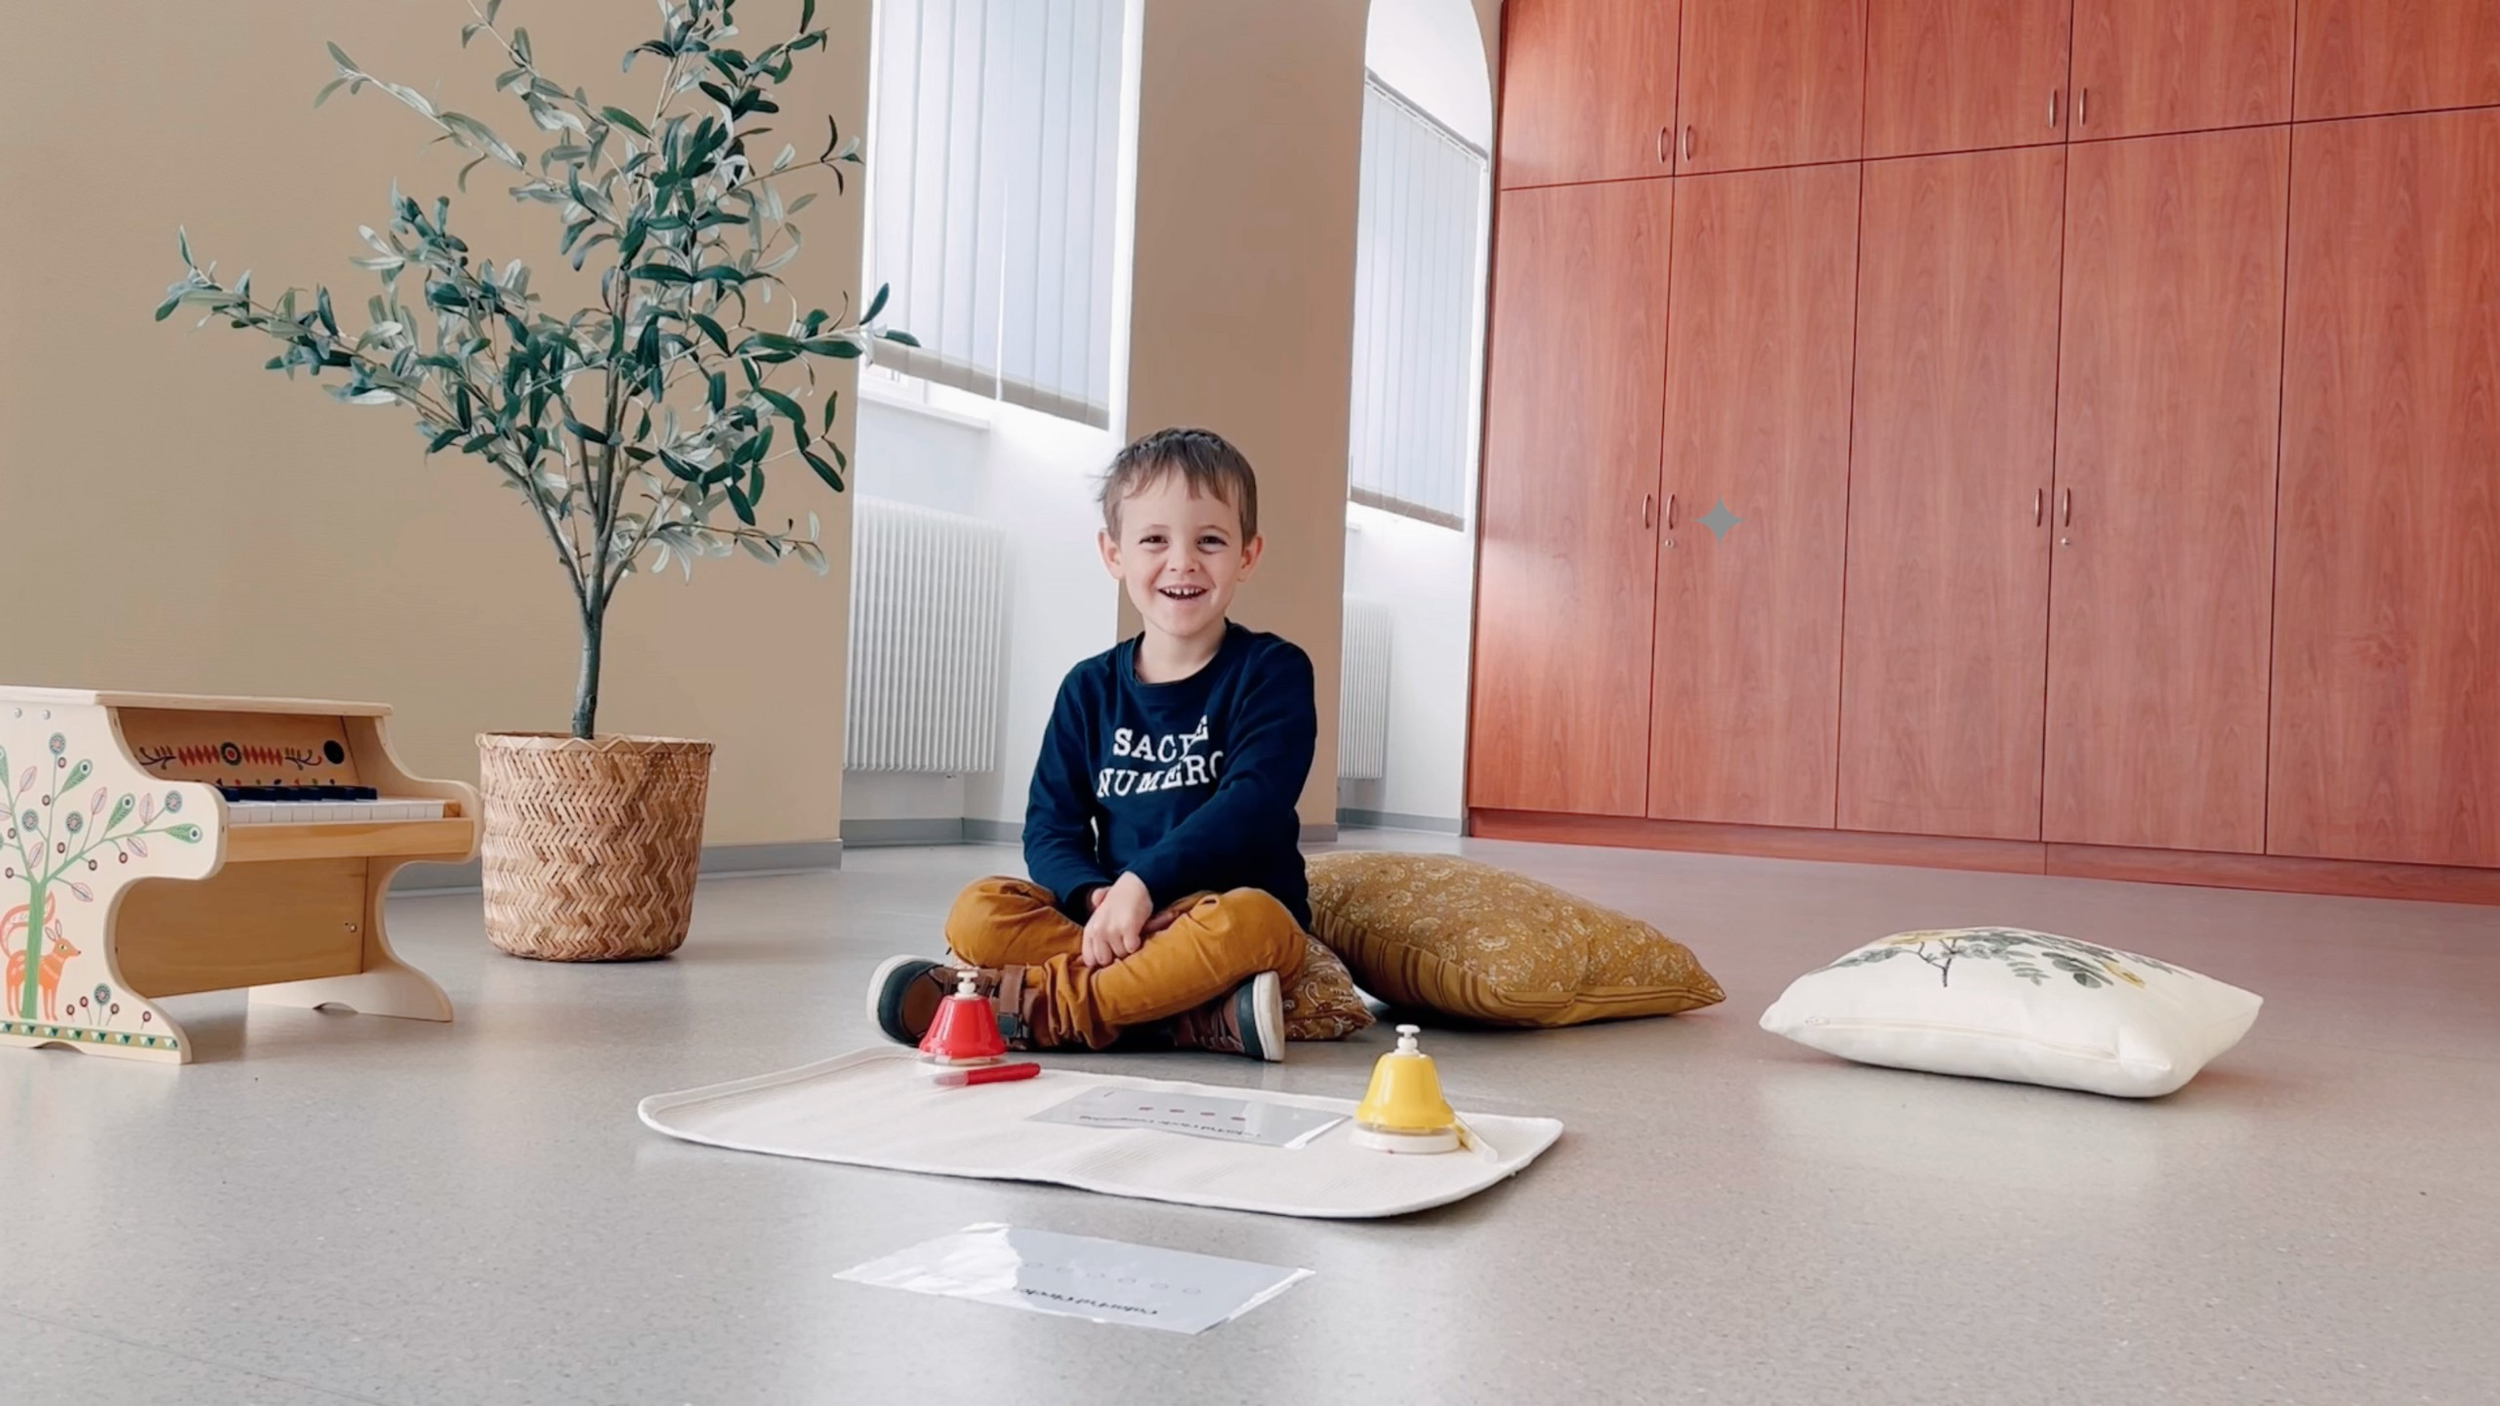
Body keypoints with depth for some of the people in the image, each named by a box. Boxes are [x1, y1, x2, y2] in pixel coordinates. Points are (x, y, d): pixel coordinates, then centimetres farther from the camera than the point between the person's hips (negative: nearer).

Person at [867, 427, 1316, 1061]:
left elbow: (1253, 804, -15)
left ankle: (1047, 1004, -25)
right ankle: (1206, 1017, -30)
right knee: (978, 914, -20)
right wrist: (1094, 897, -17)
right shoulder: (1090, 688, 10)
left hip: (1225, 910, -3)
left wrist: (1141, 881, -24)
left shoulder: (1272, 671, -1)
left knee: (1248, 922, -38)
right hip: (1112, 920, 4)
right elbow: (1050, 826, 5)